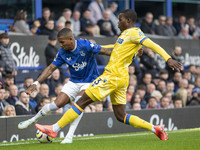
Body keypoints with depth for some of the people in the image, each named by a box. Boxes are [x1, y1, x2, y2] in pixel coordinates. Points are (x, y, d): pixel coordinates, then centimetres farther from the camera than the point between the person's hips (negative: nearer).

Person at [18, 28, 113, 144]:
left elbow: (105, 51, -15)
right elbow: (51, 69, -2)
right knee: (57, 104, -8)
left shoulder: (85, 45, -22)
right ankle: (33, 120, 17)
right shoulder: (62, 53, -8)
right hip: (74, 82, 4)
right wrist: (36, 83, -9)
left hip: (90, 82, -4)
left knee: (78, 101, -30)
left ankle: (69, 136, -27)